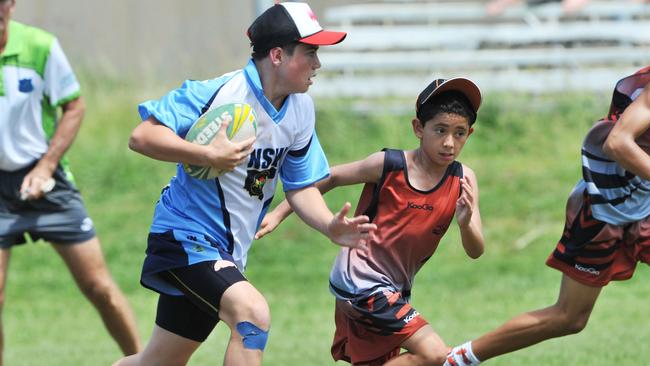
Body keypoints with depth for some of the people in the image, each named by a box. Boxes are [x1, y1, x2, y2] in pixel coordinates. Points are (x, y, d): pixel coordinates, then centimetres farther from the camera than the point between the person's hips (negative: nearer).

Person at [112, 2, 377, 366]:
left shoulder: (301, 110, 3)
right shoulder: (217, 93, -19)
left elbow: (301, 186, 10)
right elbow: (142, 136, -20)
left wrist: (331, 226, -10)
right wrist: (209, 155, -31)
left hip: (228, 254, 8)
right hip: (185, 238, -8)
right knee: (253, 312, -29)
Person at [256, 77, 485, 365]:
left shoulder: (462, 180, -5)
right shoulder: (388, 165, -16)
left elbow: (475, 252, -8)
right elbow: (330, 178, -1)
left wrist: (465, 223, -30)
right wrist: (278, 214, 0)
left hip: (393, 291, 7)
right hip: (360, 283, -7)